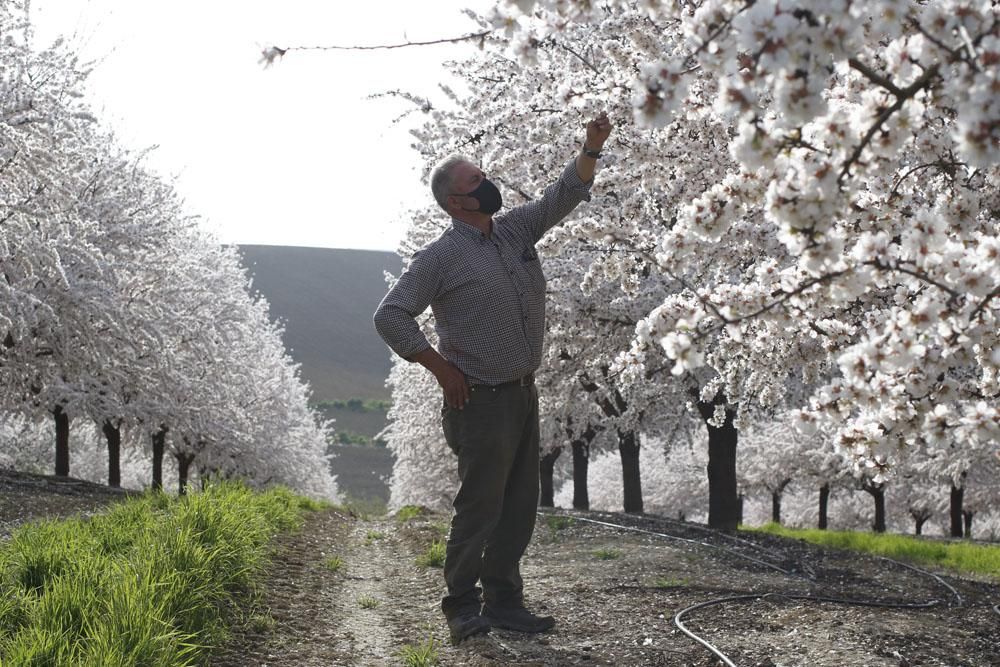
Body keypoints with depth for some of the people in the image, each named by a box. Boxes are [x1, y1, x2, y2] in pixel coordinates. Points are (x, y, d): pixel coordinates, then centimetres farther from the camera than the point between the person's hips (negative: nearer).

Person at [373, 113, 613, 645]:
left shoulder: (516, 230, 10)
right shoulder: (440, 257, -10)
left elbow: (565, 194, 10)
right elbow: (390, 317, -11)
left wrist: (591, 148, -8)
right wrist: (442, 370, -10)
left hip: (524, 394, 7)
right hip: (481, 401, -7)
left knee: (520, 506, 9)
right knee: (480, 507, -5)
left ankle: (503, 602, 17)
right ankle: (462, 609, 5)